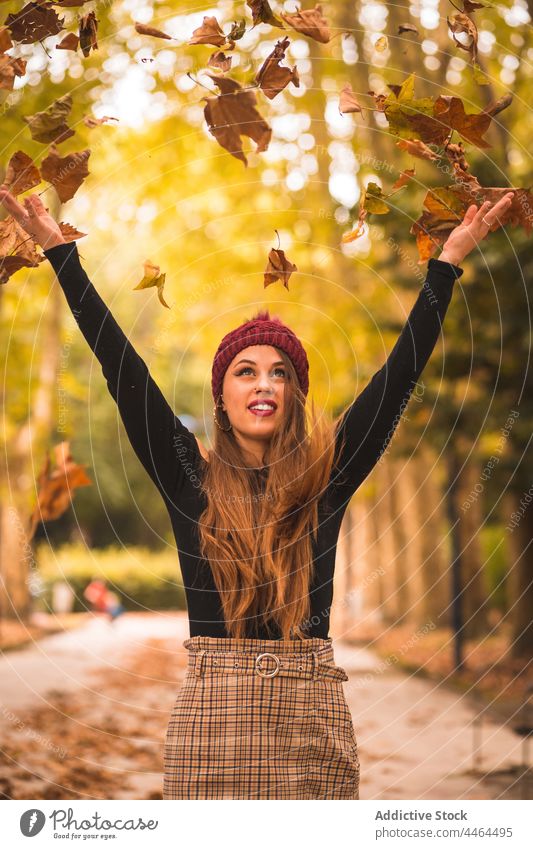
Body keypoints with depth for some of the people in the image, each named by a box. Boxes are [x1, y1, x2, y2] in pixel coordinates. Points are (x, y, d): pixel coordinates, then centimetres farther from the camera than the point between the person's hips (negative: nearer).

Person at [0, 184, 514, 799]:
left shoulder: (328, 473, 6)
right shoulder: (190, 476, 5)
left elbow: (400, 373, 7)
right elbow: (121, 367, 4)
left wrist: (449, 261, 7)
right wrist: (59, 251, 4)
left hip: (312, 709, 1)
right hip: (211, 708, 0)